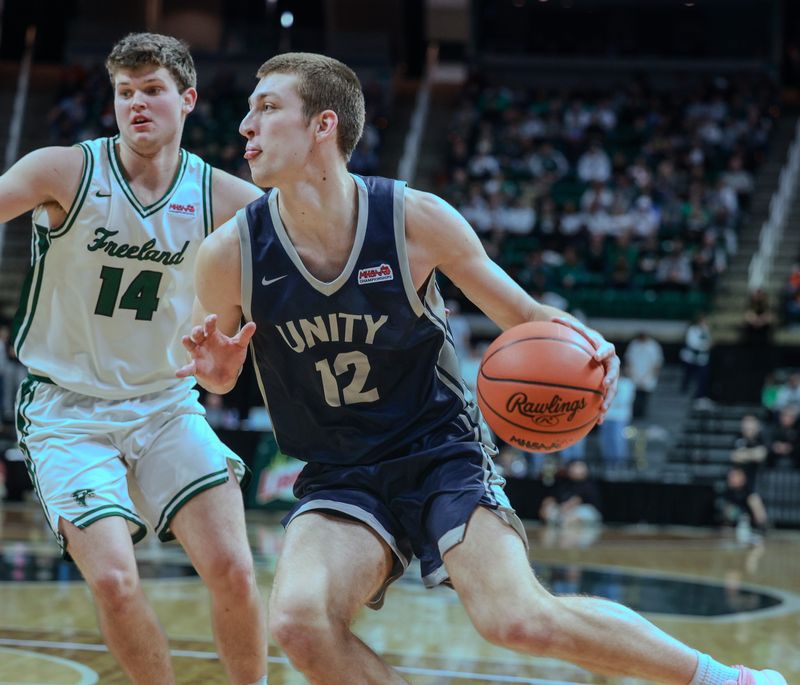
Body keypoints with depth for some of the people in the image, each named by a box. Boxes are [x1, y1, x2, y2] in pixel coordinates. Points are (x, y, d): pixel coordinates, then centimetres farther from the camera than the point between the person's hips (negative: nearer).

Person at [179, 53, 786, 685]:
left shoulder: (414, 218, -13)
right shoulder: (230, 254, -10)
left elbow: (522, 315, 0)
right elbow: (218, 374, 9)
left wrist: (582, 343, -23)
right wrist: (216, 371, -17)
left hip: (441, 452, -2)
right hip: (339, 478, 2)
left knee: (519, 619, -22)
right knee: (300, 621, -27)